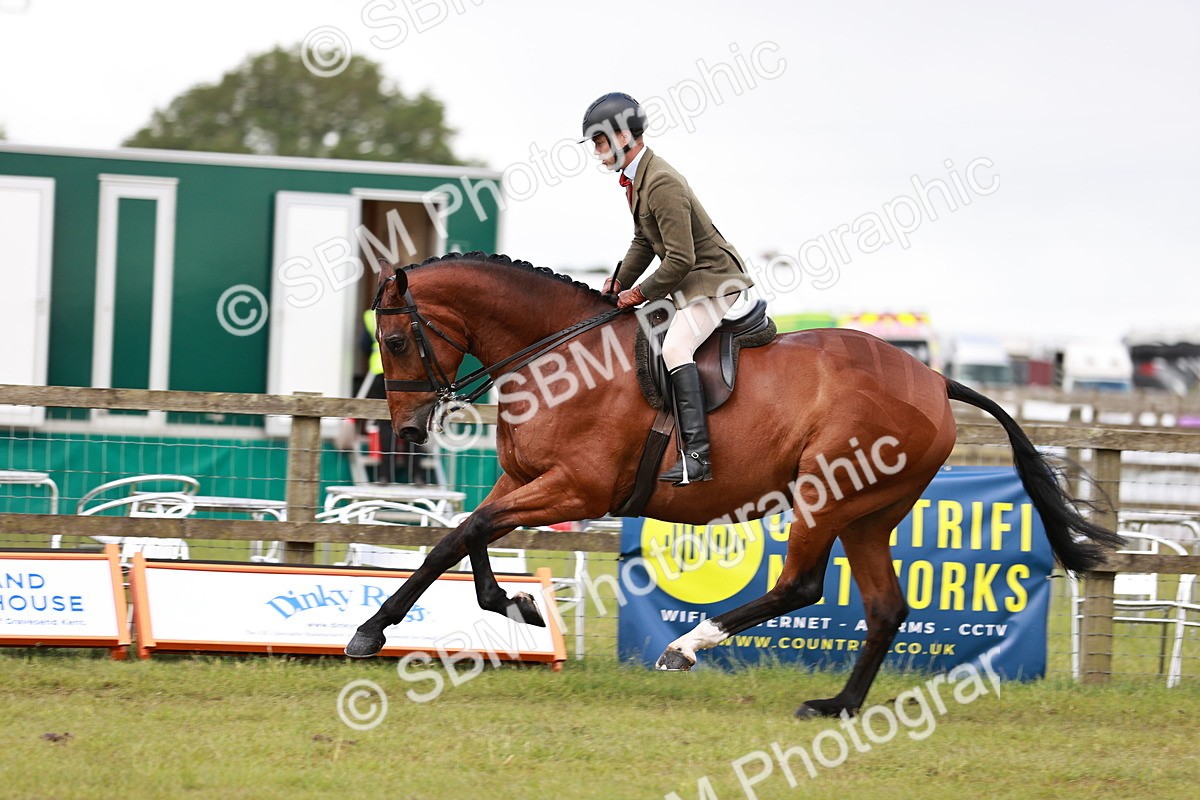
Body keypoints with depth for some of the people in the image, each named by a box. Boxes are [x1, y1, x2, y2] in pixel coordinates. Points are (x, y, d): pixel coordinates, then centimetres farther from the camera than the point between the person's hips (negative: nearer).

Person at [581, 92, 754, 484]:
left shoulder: (662, 183, -25)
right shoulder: (636, 177, 7)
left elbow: (680, 259, -26)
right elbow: (644, 241, 19)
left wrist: (641, 293, -16)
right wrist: (619, 283, 7)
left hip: (714, 279, -11)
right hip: (688, 283, 11)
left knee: (675, 348, -28)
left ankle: (697, 455, -34)